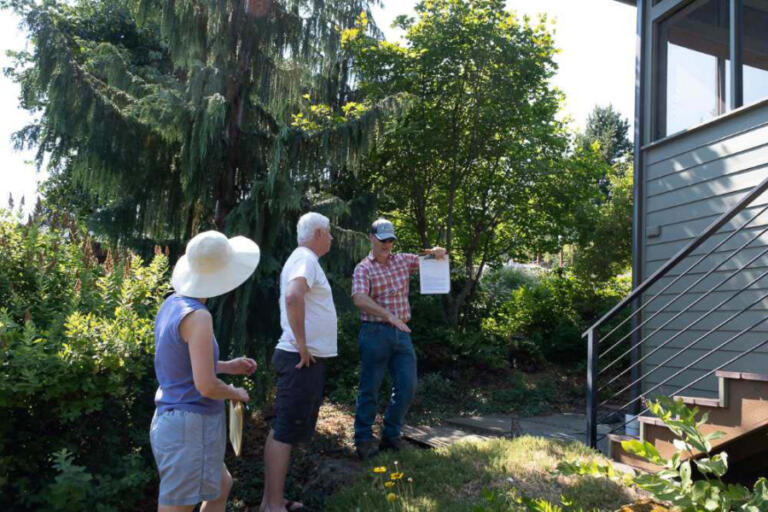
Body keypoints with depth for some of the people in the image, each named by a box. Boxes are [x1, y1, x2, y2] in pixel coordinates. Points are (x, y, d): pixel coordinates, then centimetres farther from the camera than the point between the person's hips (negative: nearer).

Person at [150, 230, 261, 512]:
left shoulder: (171, 304, 5)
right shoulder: (197, 316, -23)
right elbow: (206, 386, -24)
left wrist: (228, 366, 16)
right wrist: (236, 393, -4)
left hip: (170, 420, 9)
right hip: (191, 427, -9)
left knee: (222, 485, 26)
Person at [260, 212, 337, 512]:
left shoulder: (301, 259, 18)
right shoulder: (306, 259, -14)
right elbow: (293, 296, -33)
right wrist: (302, 345, -25)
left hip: (306, 359, 10)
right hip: (303, 359, -10)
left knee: (283, 429, 15)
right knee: (285, 432, -5)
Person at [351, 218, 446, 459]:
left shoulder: (403, 260, 11)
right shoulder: (363, 268, -4)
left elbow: (433, 260, 18)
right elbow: (360, 299, -21)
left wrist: (438, 252, -7)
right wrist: (389, 315, -32)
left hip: (401, 332, 5)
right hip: (375, 333, -5)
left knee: (407, 387, 6)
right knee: (370, 388, 3)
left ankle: (391, 435, 22)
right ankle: (363, 439, 16)